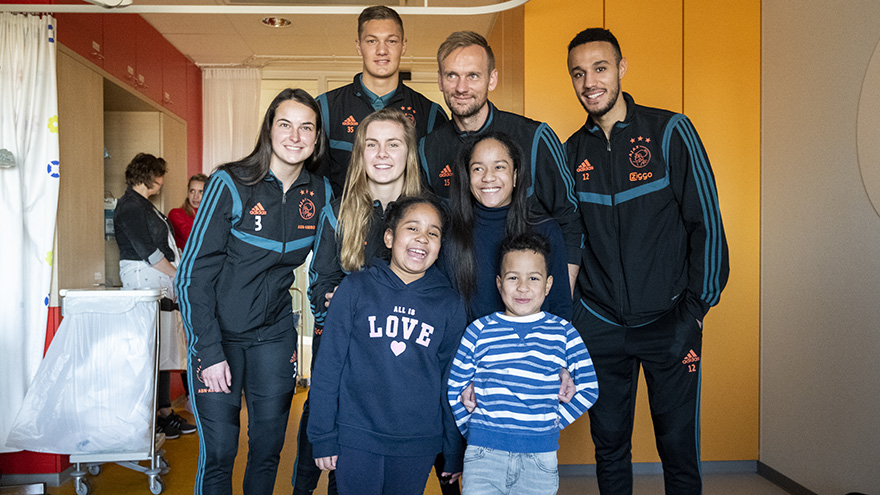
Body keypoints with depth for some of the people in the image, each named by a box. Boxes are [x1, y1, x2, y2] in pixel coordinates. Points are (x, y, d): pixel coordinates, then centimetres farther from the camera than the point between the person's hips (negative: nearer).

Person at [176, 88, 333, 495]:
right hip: (218, 334, -3)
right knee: (218, 453, 1)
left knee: (269, 449, 11)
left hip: (274, 335, 4)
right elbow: (192, 273, -12)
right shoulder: (230, 184, -13)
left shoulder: (320, 194, -1)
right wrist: (209, 351, -16)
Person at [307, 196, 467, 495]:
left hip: (418, 447, 2)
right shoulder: (355, 289, -4)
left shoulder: (450, 305, 1)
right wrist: (323, 436, -2)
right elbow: (328, 365, -1)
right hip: (356, 439, -1)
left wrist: (455, 453, 8)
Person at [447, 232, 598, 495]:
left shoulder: (564, 333, 3)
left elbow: (588, 388, 10)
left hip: (540, 458, 1)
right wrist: (473, 431, 4)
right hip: (484, 455, -1)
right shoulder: (479, 330, 1)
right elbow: (454, 388, 8)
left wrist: (555, 421, 3)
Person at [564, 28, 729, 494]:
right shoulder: (572, 151, 6)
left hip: (668, 322, -2)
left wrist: (697, 306, -8)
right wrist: (566, 307, 4)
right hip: (599, 326, 3)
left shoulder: (670, 132, -5)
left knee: (678, 446, 7)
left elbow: (706, 222, -5)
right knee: (609, 443, 13)